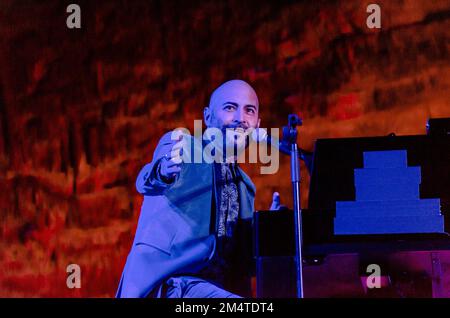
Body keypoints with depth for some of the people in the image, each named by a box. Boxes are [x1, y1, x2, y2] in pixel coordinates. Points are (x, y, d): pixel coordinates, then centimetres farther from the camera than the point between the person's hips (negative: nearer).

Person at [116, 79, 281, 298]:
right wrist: (162, 173, -42)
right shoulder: (180, 147, 4)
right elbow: (145, 182, -19)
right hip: (164, 283, -6)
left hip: (219, 289, 6)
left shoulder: (246, 187, 21)